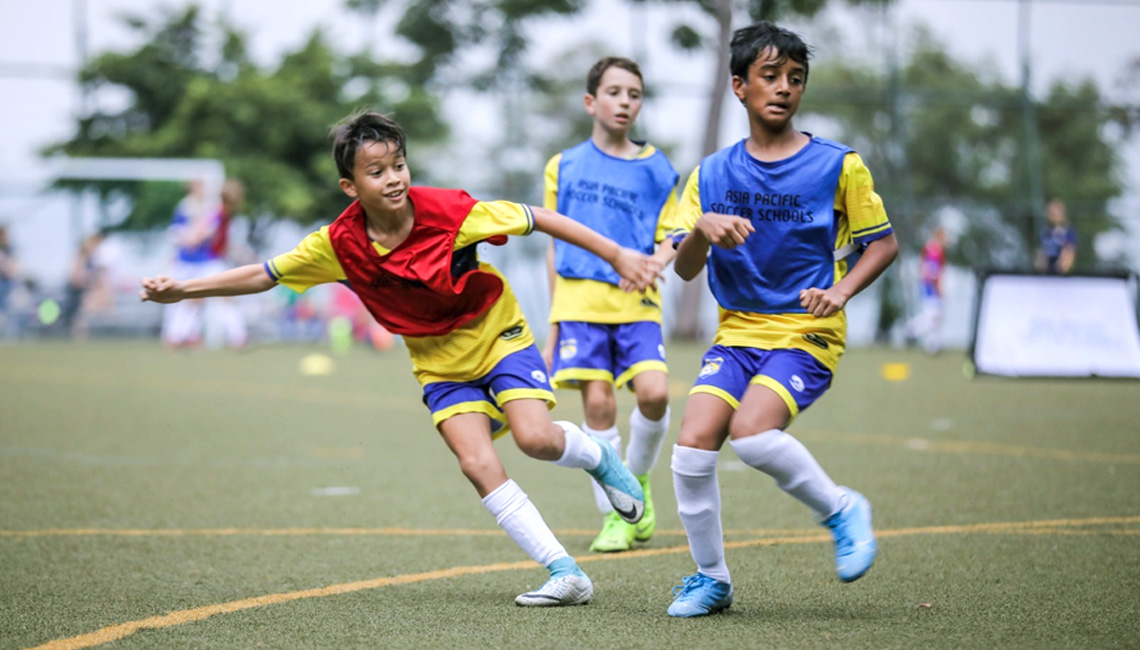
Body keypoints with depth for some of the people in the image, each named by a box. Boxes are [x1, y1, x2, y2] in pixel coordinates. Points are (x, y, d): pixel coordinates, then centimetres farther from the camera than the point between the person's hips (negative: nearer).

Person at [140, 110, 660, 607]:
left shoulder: (446, 210, -25)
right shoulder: (340, 244, -17)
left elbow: (537, 219, -17)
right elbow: (264, 275, -5)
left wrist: (617, 255, -15)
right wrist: (183, 290, -12)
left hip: (497, 333, -2)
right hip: (440, 363, 2)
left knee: (535, 437, -22)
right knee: (478, 464, -16)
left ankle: (597, 454, 15)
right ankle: (566, 574, -11)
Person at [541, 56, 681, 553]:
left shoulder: (655, 169, 8)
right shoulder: (564, 167, 11)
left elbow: (669, 240, 8)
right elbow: (556, 247, 16)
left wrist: (653, 261, -17)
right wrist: (553, 326, 13)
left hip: (636, 302, 0)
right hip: (580, 301, 0)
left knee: (653, 391, -18)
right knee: (598, 402, -8)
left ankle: (638, 480, 10)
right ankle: (613, 515, 4)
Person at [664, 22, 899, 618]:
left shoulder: (838, 166, -1)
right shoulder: (711, 174, 8)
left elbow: (884, 243, 5)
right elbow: (684, 269, 5)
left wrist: (840, 290, -12)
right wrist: (702, 230, -16)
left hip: (806, 333, -4)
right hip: (736, 332, 4)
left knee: (751, 432, -28)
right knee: (692, 445, -14)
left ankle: (841, 510, -3)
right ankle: (710, 578, 5)